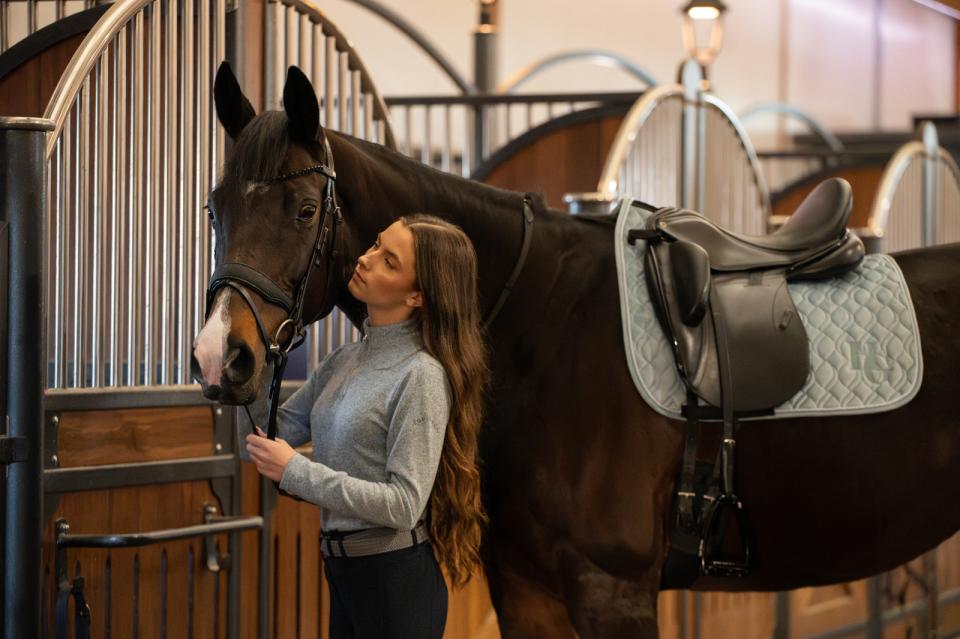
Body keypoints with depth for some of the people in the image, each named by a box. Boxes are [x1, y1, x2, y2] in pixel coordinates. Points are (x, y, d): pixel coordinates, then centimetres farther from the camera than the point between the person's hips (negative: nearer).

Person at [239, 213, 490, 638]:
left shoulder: (422, 376, -16)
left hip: (396, 583, -8)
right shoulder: (345, 360, 8)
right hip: (344, 572, 8)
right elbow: (275, 434, 9)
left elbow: (403, 504, -21)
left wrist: (295, 471, -23)